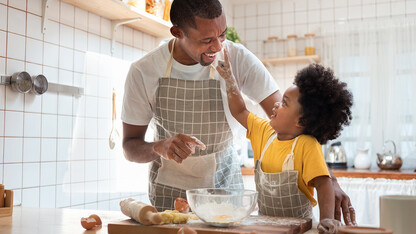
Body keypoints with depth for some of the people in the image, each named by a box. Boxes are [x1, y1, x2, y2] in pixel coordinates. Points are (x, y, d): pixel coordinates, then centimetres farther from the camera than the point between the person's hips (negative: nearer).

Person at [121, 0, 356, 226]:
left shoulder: (238, 58, -19)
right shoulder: (143, 72, -17)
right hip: (169, 190, 0)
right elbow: (130, 147, -10)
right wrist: (159, 147, -33)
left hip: (224, 183, 0)